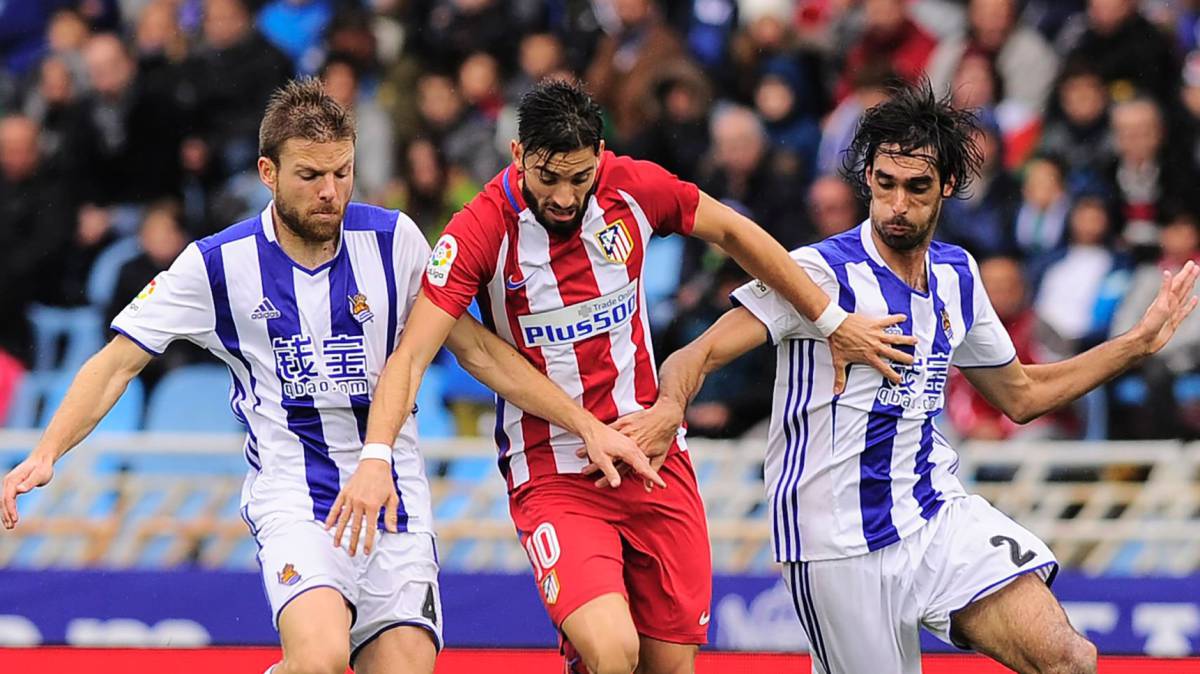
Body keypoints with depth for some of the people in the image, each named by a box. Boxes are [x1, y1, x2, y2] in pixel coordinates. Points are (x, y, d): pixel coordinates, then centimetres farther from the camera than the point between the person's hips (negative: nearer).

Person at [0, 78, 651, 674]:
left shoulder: (394, 239, 2)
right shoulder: (216, 263, -2)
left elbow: (475, 348, 10)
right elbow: (116, 364, 4)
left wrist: (585, 423, 5)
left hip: (395, 498, 3)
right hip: (292, 498, -3)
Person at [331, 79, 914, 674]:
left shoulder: (633, 188, -5)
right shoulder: (481, 232, -15)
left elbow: (734, 233, 12)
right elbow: (411, 356, -19)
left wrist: (831, 322, 17)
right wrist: (376, 458, -35)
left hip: (656, 461, 4)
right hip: (553, 476, -4)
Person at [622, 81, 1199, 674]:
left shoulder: (957, 275, 9)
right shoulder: (824, 272, -11)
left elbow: (1020, 394, 25)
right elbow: (698, 355, -17)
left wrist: (1141, 340, 21)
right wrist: (669, 408, -40)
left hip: (939, 516, 5)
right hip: (841, 546, -5)